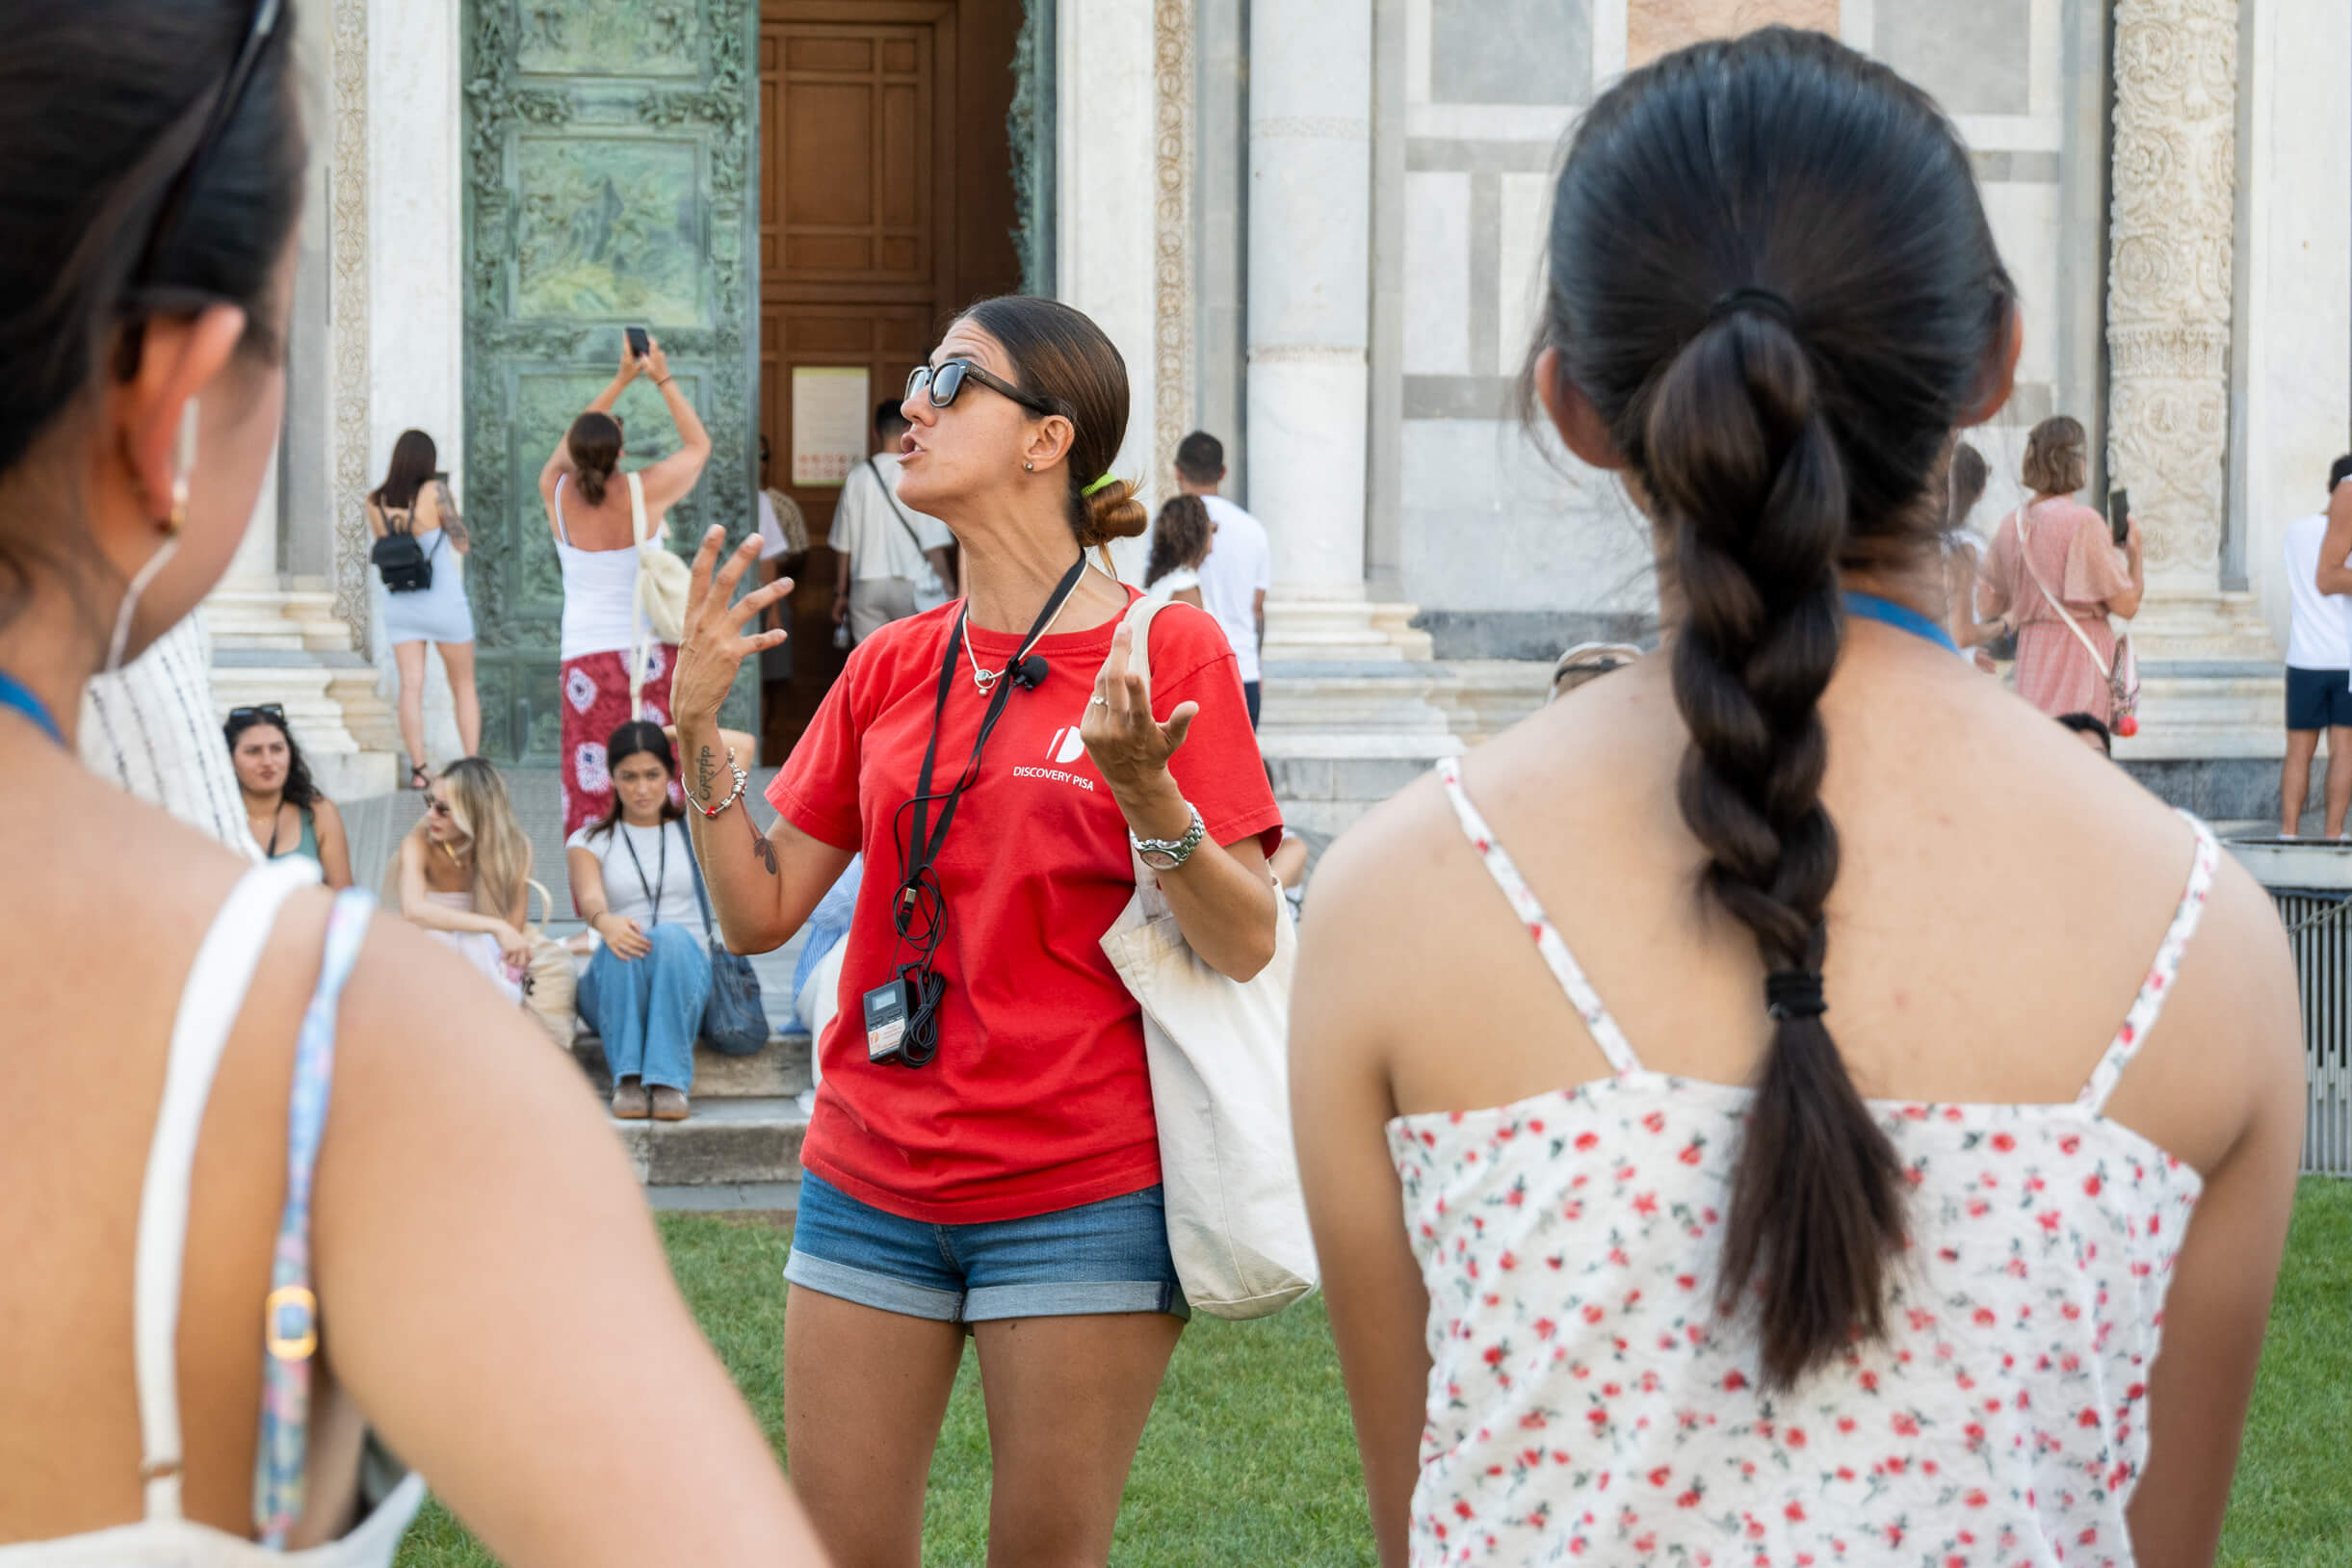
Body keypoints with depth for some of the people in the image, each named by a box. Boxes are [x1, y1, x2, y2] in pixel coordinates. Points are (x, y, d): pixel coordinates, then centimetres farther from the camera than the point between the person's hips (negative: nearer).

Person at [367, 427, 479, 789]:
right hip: (444, 603, -2)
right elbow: (463, 544, -9)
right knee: (463, 686, 10)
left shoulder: (376, 502, -3)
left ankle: (418, 768, -10)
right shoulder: (435, 491, -14)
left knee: (411, 685, 0)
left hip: (400, 606, 2)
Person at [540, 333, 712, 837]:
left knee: (591, 783, -4)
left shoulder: (556, 493, -2)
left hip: (587, 652, 1)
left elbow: (569, 447, 20)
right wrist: (663, 379, 16)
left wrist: (622, 379, 23)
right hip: (652, 650, -1)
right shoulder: (645, 492, -8)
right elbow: (698, 444, 10)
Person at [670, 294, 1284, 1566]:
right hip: (872, 1178, 5)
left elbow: (1246, 946, -10)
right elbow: (760, 914, 10)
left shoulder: (1165, 650, -5)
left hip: (1081, 1197, -5)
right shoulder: (890, 666, 10)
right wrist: (696, 723, 1)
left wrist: (1144, 794, -26)